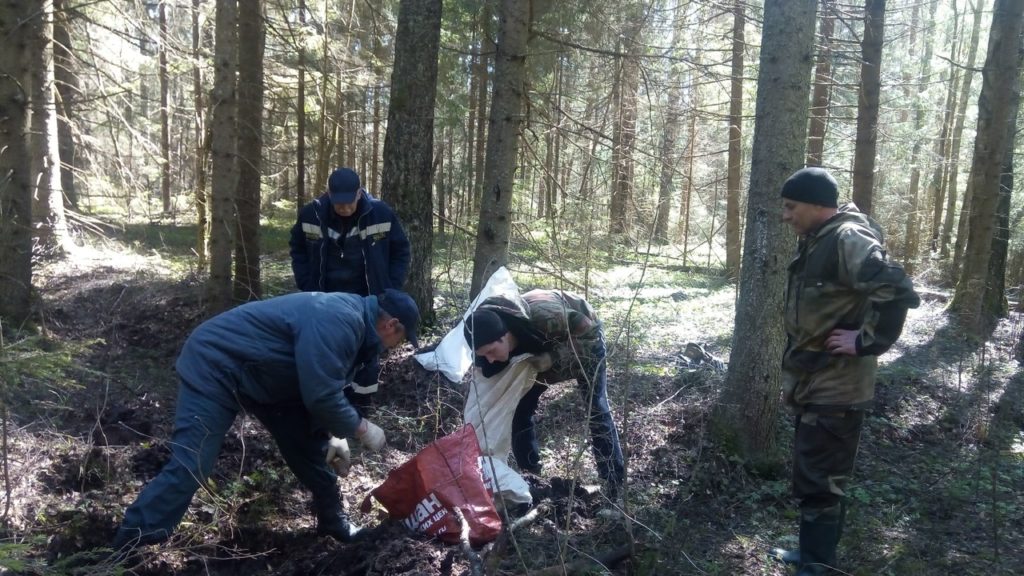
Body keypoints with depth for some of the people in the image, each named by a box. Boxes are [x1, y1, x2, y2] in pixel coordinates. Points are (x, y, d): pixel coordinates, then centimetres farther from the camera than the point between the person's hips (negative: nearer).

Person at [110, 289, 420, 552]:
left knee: (309, 445, 10)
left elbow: (318, 387, 15)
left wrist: (329, 435, 14)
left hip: (261, 373, 10)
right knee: (189, 468, -15)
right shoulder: (338, 322, -29)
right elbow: (322, 397, -29)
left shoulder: (349, 315, 4)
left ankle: (333, 520, 26)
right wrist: (361, 428, -14)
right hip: (215, 366, -10)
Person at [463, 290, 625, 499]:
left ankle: (615, 483, 5)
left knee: (597, 410, -7)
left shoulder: (543, 316, -47)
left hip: (584, 340, -5)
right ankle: (530, 475, 15)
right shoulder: (491, 341, -29)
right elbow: (492, 378, -11)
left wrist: (553, 358, -42)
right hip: (541, 346, 5)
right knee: (519, 409, -2)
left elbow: (590, 333, -34)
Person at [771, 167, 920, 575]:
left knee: (818, 481, -1)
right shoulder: (817, 242, 12)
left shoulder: (847, 240, -19)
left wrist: (867, 342, -22)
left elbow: (897, 292, -30)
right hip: (817, 384, 10)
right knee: (812, 476, 20)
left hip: (835, 388, -10)